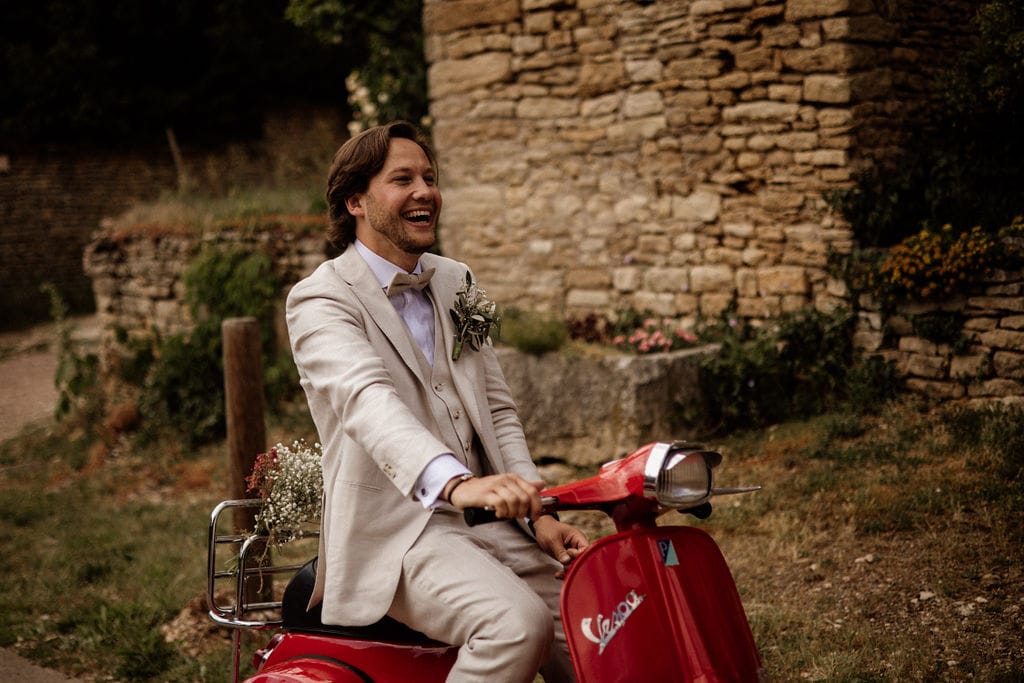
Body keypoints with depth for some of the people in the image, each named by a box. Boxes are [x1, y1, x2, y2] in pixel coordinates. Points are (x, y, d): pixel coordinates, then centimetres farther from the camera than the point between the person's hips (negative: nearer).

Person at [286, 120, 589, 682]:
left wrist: (538, 512, 1)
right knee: (518, 623, -30)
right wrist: (455, 482, -44)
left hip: (490, 527, 7)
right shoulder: (319, 300, -6)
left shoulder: (456, 282, 18)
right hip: (395, 531, -6)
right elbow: (367, 400, -26)